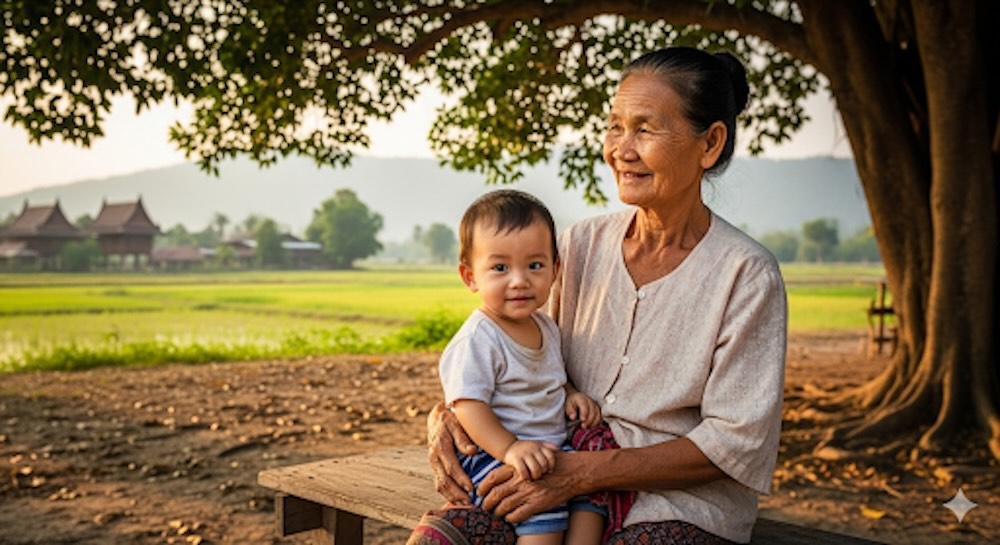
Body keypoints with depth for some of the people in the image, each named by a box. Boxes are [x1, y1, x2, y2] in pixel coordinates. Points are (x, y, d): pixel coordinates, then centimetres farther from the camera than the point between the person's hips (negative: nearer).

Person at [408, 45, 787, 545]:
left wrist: (582, 471, -20)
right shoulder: (580, 245, 4)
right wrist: (446, 415, -9)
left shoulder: (747, 275, -9)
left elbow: (734, 443, -11)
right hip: (562, 479, 4)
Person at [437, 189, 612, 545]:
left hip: (549, 449, 8)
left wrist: (572, 394, 6)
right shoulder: (477, 340, -16)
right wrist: (510, 449, -33)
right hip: (491, 455, -8)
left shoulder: (546, 327, 11)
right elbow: (468, 406, -21)